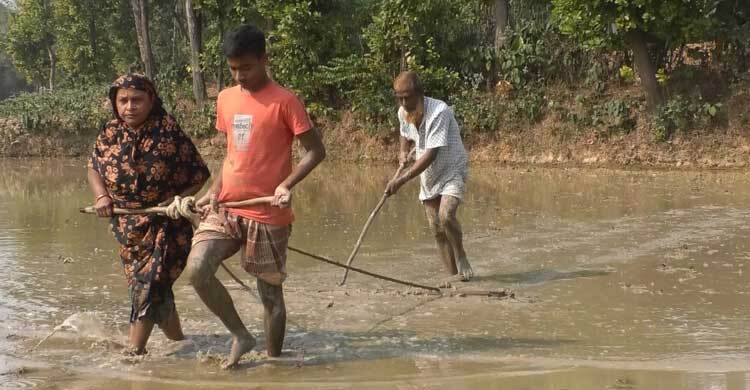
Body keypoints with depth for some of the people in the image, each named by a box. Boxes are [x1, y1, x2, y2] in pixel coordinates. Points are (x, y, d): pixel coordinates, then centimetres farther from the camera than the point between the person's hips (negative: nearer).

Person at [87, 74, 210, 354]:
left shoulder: (169, 131, -15)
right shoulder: (110, 133, -1)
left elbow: (199, 176, -8)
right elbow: (94, 167, 14)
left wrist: (178, 199, -19)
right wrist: (101, 196, -3)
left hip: (165, 224, -5)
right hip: (127, 226, 5)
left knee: (148, 286, -12)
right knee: (157, 289, 14)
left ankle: (135, 351, -4)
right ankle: (178, 340, 31)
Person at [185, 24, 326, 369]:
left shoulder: (284, 101, -9)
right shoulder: (225, 99, 10)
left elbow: (315, 151, -8)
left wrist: (286, 184, -23)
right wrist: (214, 190, 5)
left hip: (267, 214, -5)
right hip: (226, 208, 5)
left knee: (270, 292, 4)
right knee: (197, 269, -16)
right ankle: (240, 335, 2)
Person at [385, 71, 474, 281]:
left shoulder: (439, 112, -27)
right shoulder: (403, 113, -4)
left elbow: (431, 155, -31)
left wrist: (402, 179, -35)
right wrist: (403, 151, -2)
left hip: (452, 170, -7)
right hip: (428, 176, 7)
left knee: (446, 214, -29)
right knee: (437, 231, 3)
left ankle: (460, 256, -6)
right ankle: (454, 275, 11)